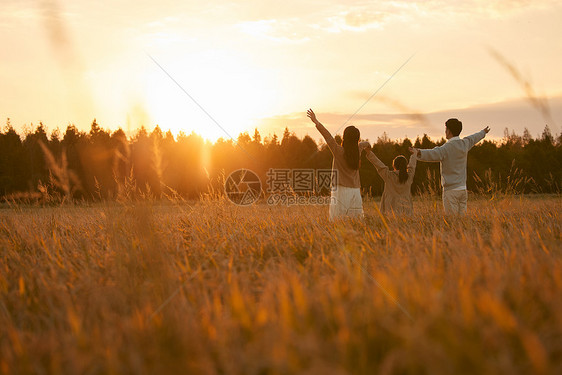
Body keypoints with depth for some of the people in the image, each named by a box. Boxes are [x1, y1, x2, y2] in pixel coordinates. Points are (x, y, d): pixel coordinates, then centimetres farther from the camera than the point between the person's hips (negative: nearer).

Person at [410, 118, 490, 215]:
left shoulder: (447, 147, -15)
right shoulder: (464, 144, 8)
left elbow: (434, 154, -35)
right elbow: (474, 138, 31)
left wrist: (419, 153, -48)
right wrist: (483, 132, 51)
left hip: (451, 190, -7)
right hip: (463, 189, 7)